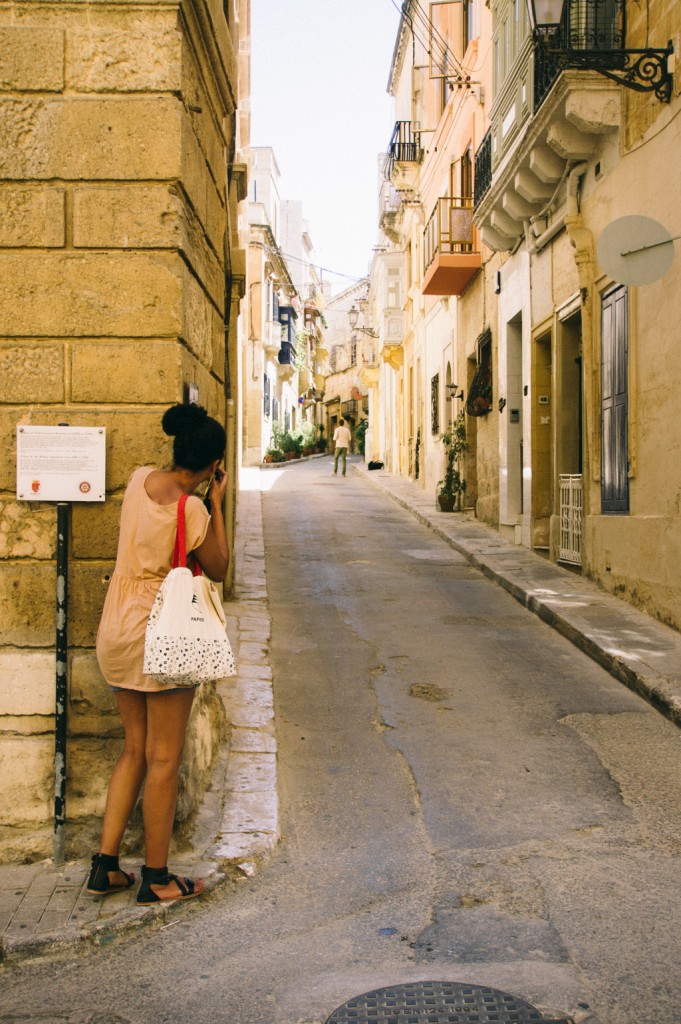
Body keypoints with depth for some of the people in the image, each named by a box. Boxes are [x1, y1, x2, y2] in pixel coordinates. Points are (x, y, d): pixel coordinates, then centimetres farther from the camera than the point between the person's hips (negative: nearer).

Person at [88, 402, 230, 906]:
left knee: (135, 749, 18)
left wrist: (202, 499, 11)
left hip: (118, 629, 8)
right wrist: (217, 503, -5)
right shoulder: (192, 511, -20)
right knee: (164, 758, 6)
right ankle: (156, 877, 18)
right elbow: (219, 570, -4)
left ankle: (106, 866, 22)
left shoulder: (140, 479, 1)